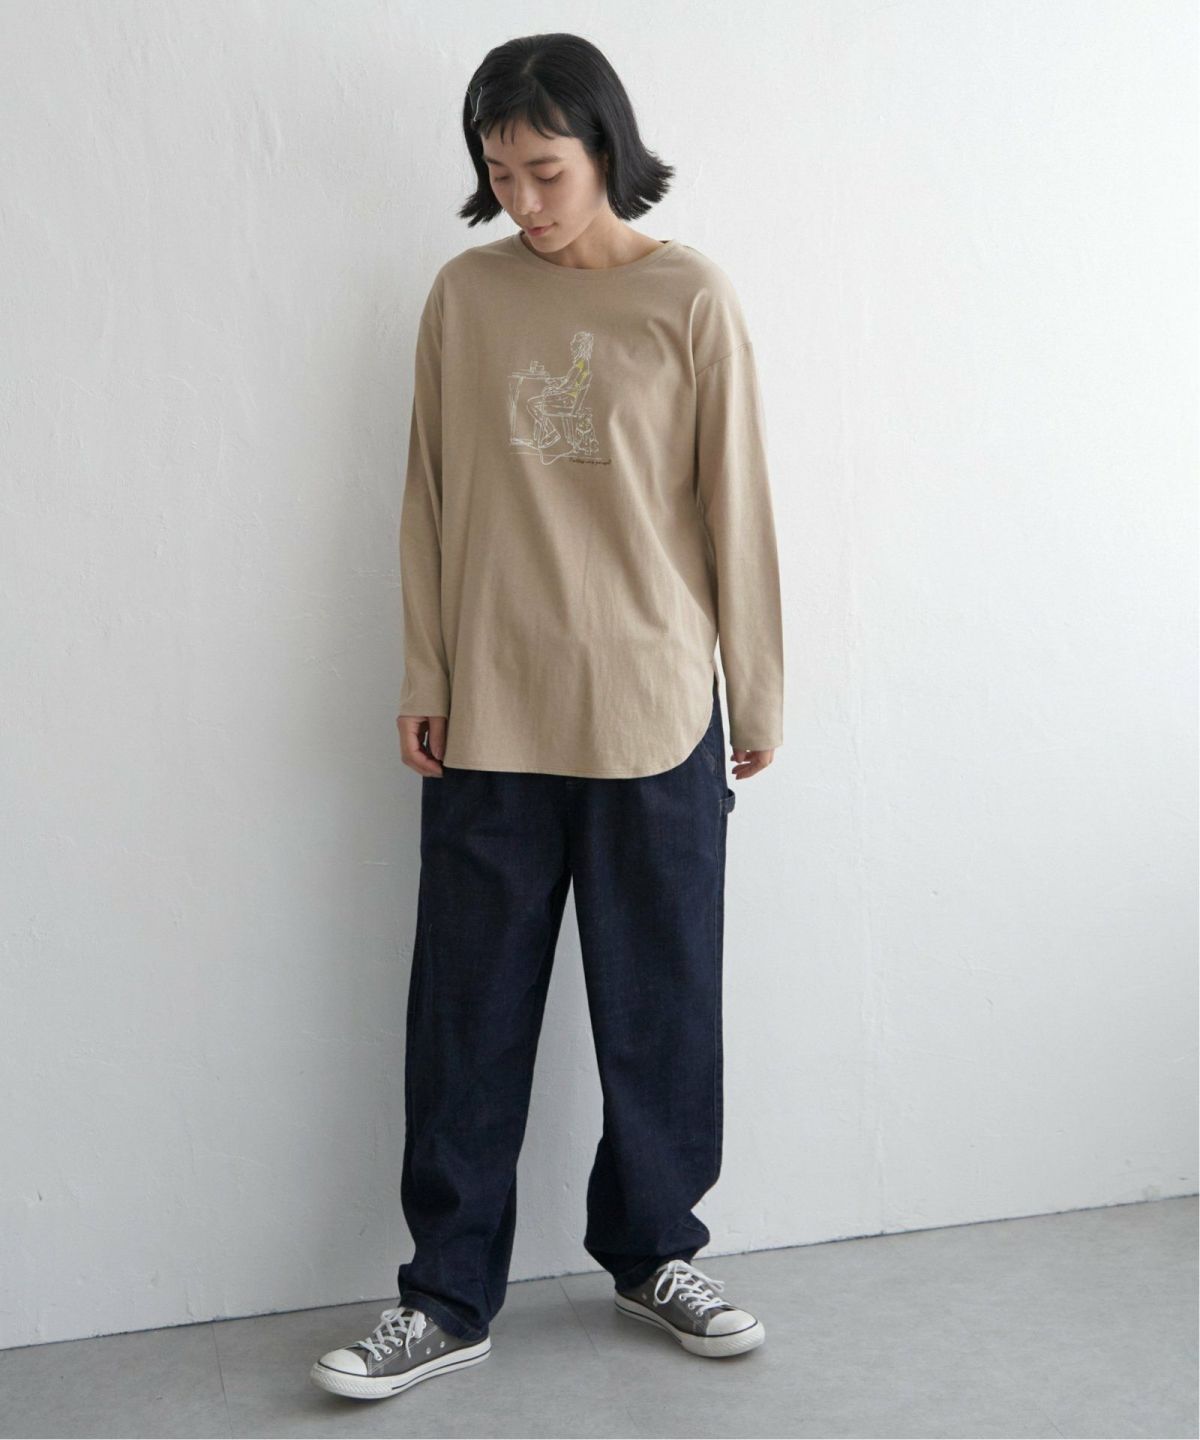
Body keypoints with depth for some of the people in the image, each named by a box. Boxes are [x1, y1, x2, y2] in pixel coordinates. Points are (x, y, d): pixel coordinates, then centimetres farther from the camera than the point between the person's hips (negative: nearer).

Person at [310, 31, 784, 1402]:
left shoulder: (689, 297, -1)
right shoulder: (465, 294, 4)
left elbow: (734, 504, 1)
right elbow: (430, 498, 7)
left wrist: (755, 694, 3)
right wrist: (422, 681, 4)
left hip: (653, 714, -1)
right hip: (491, 719, 1)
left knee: (661, 1004, 11)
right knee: (466, 1017, 6)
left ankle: (654, 1247, 32)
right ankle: (450, 1293, 21)